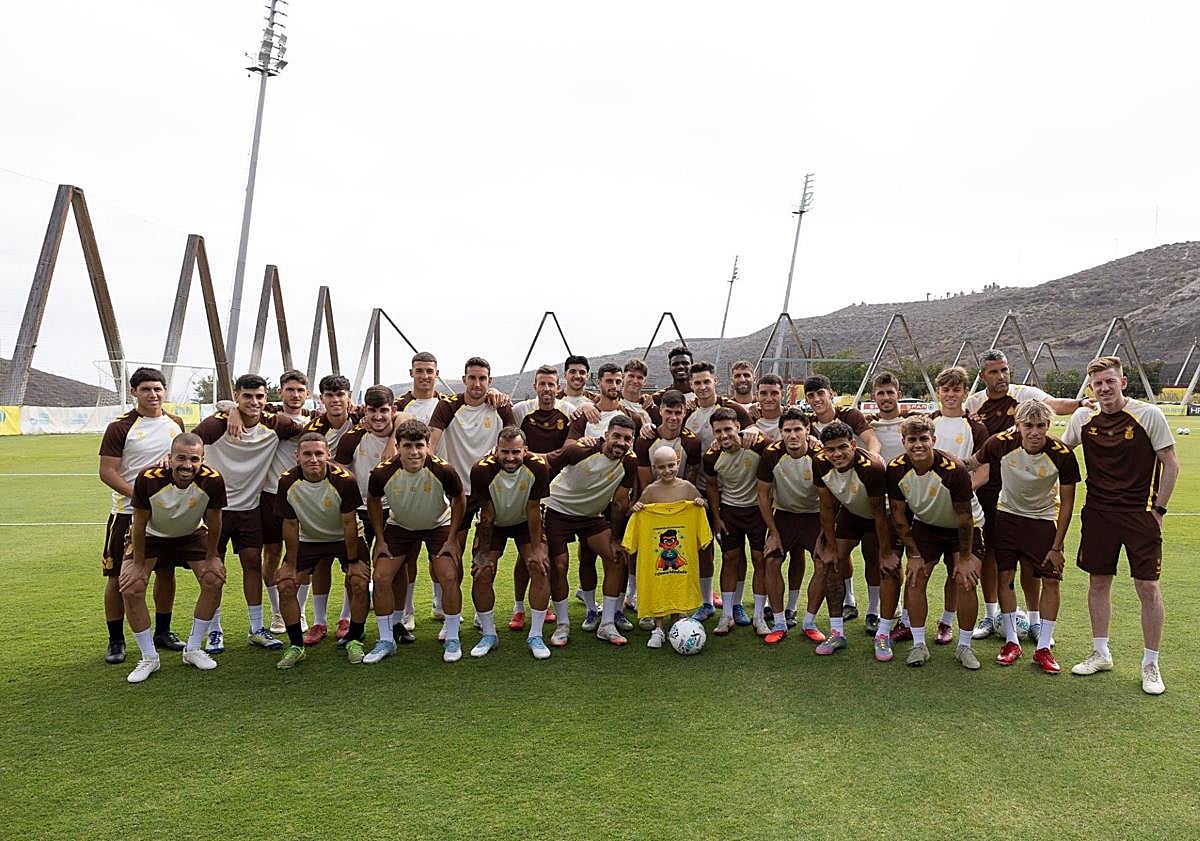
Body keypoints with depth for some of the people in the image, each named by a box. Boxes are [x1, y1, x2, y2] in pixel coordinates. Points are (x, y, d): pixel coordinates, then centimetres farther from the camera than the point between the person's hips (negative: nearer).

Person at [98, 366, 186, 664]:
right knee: (119, 576, 1)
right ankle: (115, 641, 15)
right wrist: (138, 494, -23)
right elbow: (107, 471, -12)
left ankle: (163, 632, 25)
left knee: (166, 571, 11)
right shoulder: (121, 427, -9)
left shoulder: (175, 423, 7)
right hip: (128, 513, -4)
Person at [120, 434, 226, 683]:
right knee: (131, 589, -14)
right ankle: (149, 658, 4)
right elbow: (140, 524, -19)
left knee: (214, 581, -9)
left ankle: (193, 650, 10)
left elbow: (213, 522, -14)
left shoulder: (212, 481, -31)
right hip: (151, 536, -1)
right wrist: (139, 564, -12)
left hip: (191, 535, 1)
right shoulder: (148, 479, -35)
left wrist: (211, 558, -6)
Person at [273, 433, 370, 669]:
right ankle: (296, 646, 9)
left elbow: (349, 524, -20)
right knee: (285, 585, -8)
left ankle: (354, 641, 5)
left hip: (345, 538, -2)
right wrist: (291, 566, -6)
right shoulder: (287, 482, -21)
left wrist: (353, 561, -15)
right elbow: (290, 525, -10)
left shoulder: (344, 480, -29)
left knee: (359, 583, -17)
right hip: (308, 539, 3)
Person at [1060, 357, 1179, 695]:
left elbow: (1170, 463, -3)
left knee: (1148, 587, -2)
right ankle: (1100, 654, 26)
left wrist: (1158, 509, -6)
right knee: (1098, 582, 10)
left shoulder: (1149, 414, -8)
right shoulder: (1083, 418, 1)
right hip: (1098, 512, 3)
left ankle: (1150, 664, 14)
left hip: (1140, 514, -3)